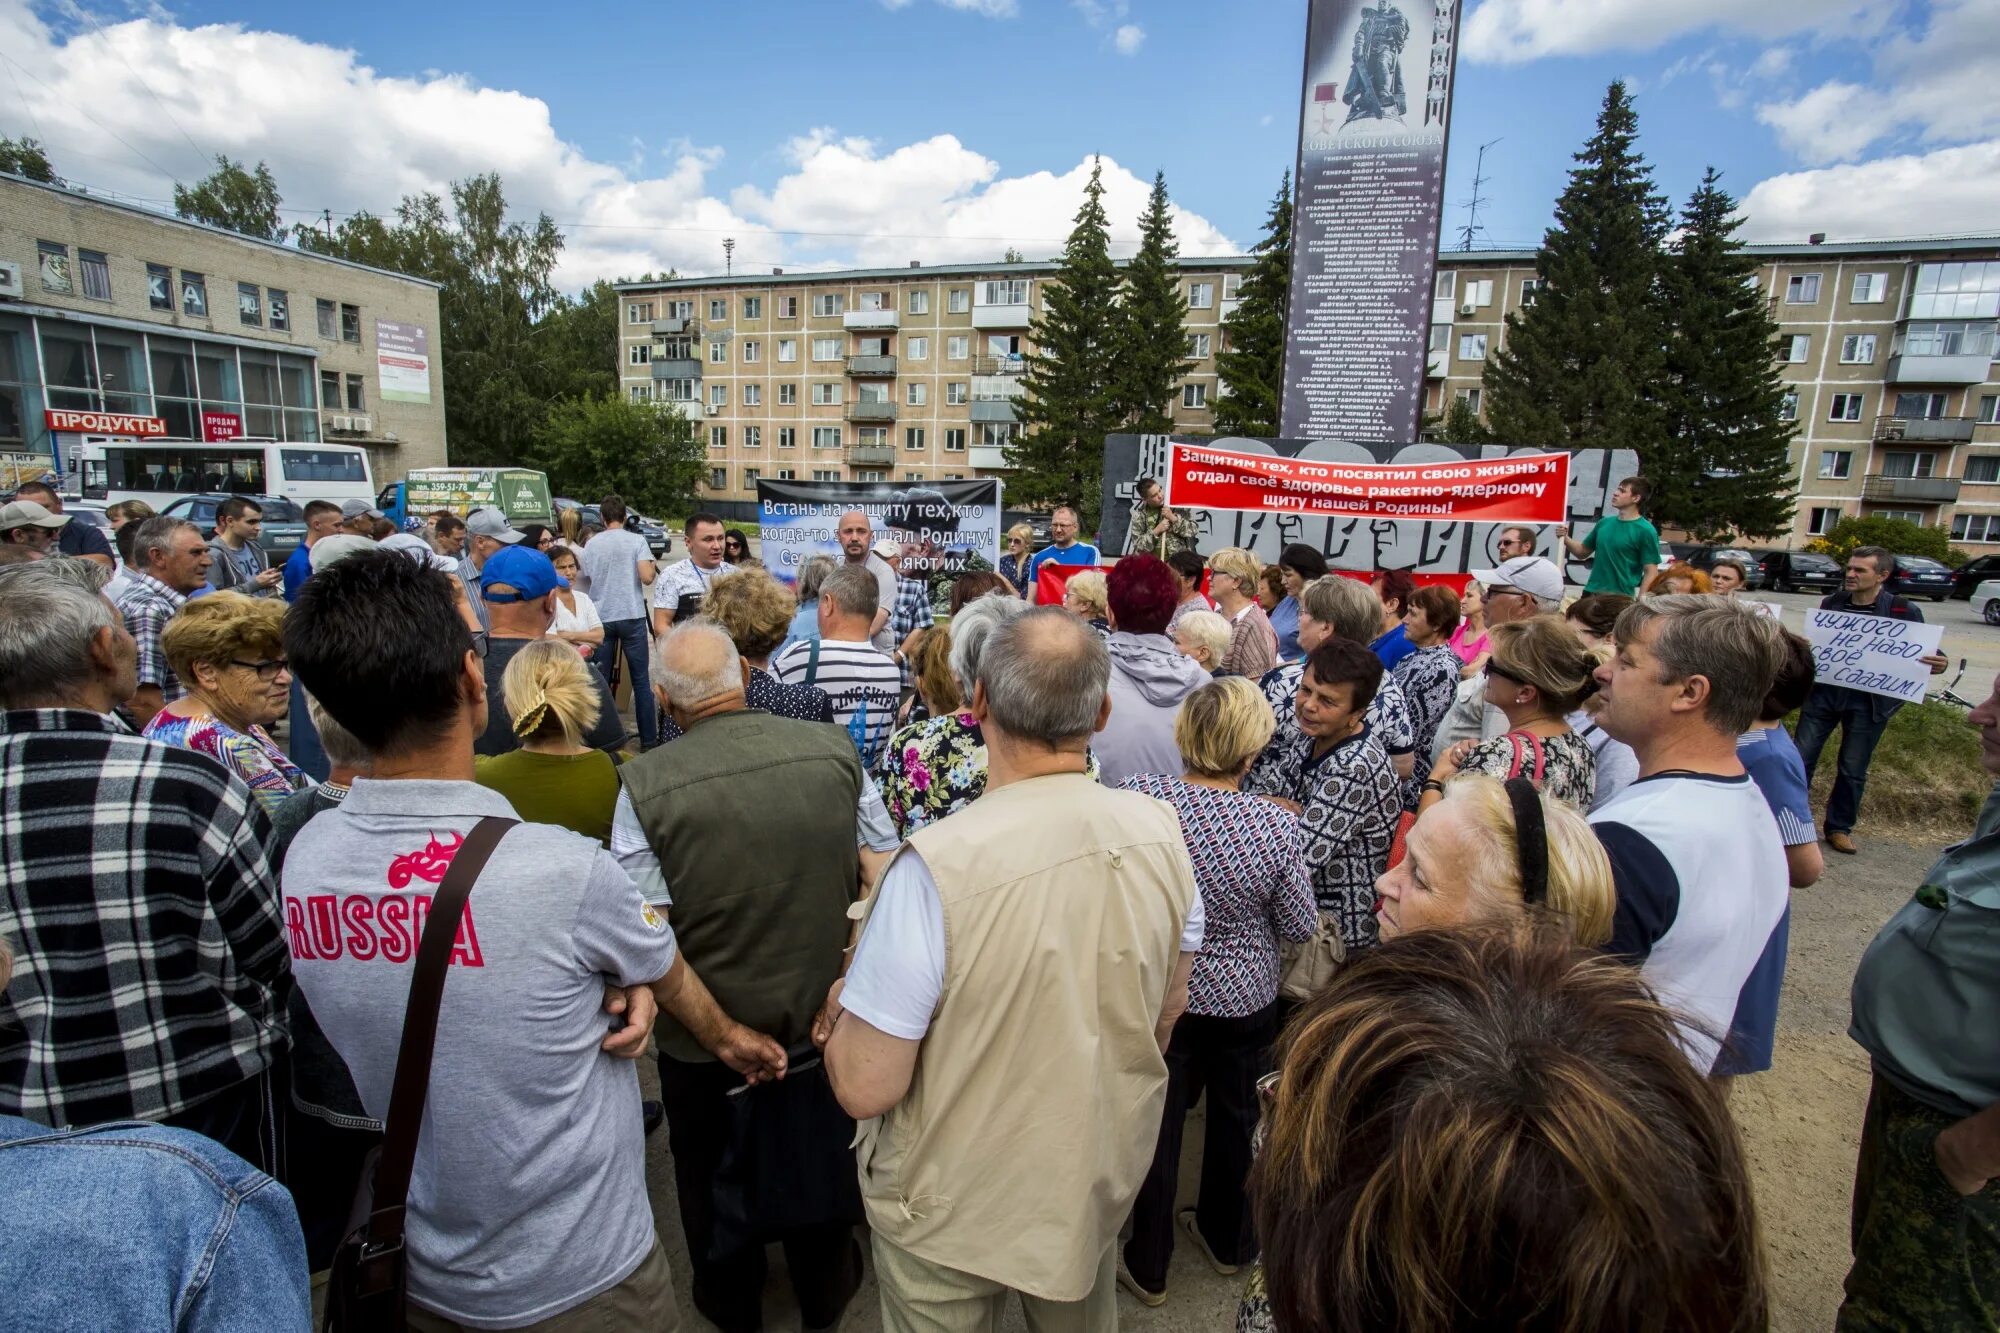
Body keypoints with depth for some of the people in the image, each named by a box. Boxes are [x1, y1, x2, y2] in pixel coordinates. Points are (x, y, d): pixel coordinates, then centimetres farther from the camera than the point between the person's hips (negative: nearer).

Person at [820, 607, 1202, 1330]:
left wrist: (841, 1015, -5)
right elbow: (1169, 1008, -1)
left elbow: (865, 1088, -25)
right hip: (1106, 1180, 4)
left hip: (957, 1207, -3)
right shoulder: (1160, 830, -17)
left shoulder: (935, 867, -35)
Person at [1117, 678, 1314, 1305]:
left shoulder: (1138, 796, -23)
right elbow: (1301, 927, -10)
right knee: (1237, 1118, 24)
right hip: (1246, 1000, 1)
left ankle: (1147, 1267, 36)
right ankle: (1227, 1240, 48)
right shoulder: (1277, 827, -22)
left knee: (1157, 1124, 17)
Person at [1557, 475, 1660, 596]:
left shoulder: (1645, 531, -9)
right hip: (1592, 593, 6)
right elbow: (1582, 552, 19)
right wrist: (1565, 538, 0)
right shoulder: (1604, 523, 8)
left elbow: (1650, 572, -11)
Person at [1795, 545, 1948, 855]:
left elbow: (1924, 653, -1)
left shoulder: (1903, 611, -5)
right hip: (1823, 692, 2)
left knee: (1853, 769, 8)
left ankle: (1840, 827, 22)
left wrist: (1937, 664, -23)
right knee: (1801, 758, 4)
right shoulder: (1831, 603, 2)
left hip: (1868, 701, -2)